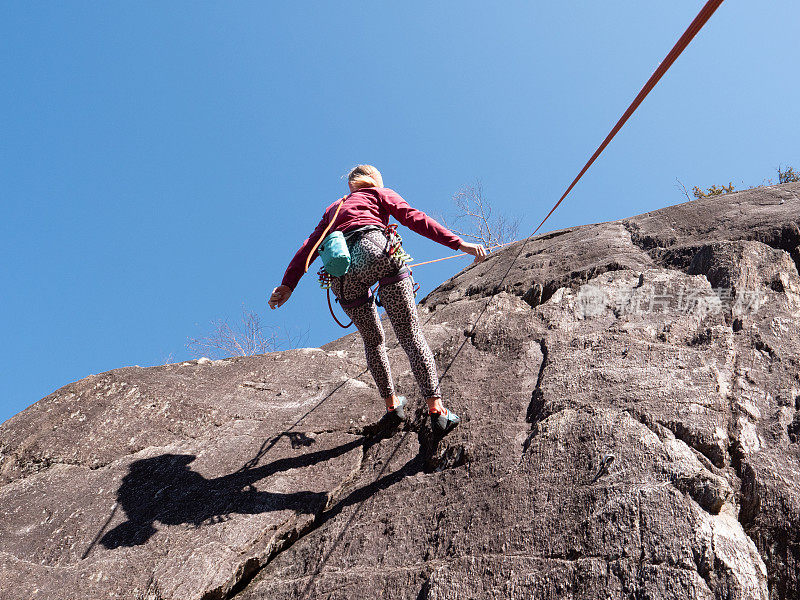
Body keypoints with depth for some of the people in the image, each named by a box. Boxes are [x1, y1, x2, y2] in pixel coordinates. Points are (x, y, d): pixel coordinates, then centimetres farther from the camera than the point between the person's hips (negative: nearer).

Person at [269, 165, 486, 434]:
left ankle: (392, 404, 26)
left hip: (341, 275, 4)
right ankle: (436, 409, -14)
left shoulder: (333, 209, 38)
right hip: (377, 252, -3)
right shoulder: (381, 193, 28)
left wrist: (287, 284, 17)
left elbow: (309, 245, 25)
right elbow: (413, 218, 10)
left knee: (373, 341, 21)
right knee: (410, 334, -4)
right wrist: (459, 244, 2)